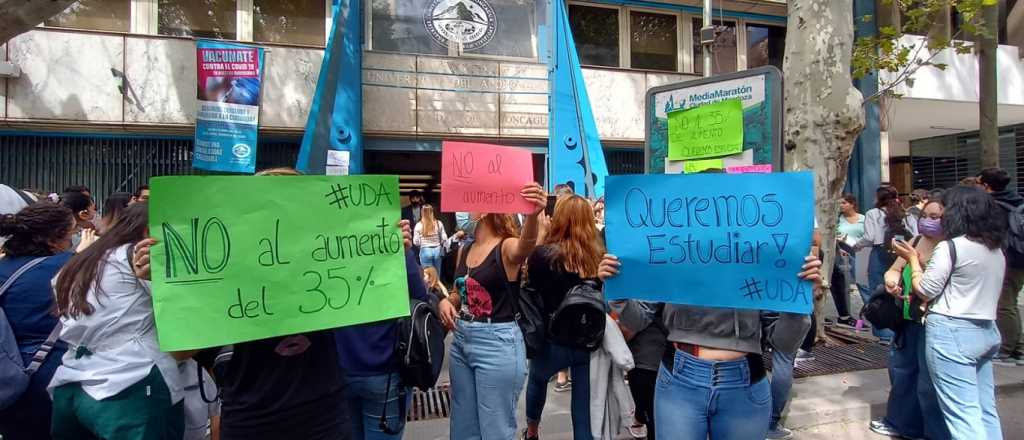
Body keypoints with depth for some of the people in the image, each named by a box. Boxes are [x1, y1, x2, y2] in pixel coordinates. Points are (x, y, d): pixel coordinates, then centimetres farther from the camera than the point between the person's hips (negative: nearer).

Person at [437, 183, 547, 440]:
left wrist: (532, 215, -60)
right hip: (462, 340, 8)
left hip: (498, 342, -7)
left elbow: (527, 244, -38)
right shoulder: (465, 250, 8)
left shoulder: (508, 247, -13)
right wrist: (445, 302, -2)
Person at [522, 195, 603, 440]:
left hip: (554, 340, -1)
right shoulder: (600, 256, -4)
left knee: (537, 380, 31)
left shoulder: (543, 254, -13)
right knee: (585, 413, 11)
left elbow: (531, 293, 0)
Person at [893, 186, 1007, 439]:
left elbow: (924, 291, -9)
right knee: (986, 409, 14)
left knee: (963, 412, -7)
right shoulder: (997, 250, 11)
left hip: (952, 332, -8)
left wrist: (913, 259, 5)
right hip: (988, 332, 8)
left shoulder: (951, 247, -12)